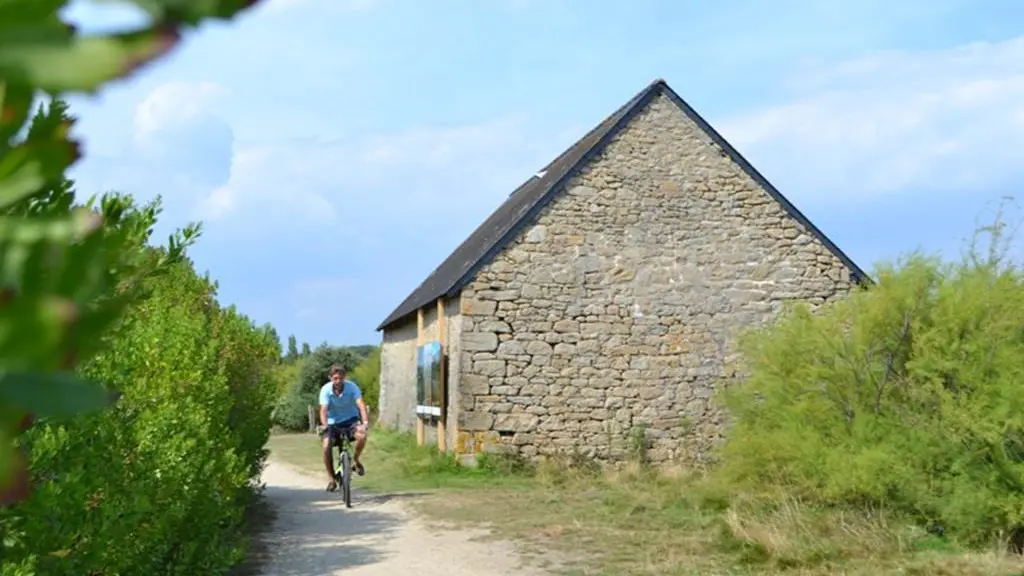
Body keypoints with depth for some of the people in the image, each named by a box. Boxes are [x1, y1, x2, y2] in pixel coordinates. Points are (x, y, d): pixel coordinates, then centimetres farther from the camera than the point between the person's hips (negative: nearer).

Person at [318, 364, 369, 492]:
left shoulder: (351, 386, -18)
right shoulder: (326, 389, -16)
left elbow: (361, 404, -29)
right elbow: (323, 409, -26)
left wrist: (365, 421, -45)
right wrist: (324, 425, -44)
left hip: (350, 419, -1)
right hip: (333, 422, 1)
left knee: (362, 435, -32)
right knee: (326, 447, -21)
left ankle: (355, 460, -2)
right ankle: (332, 480, -3)